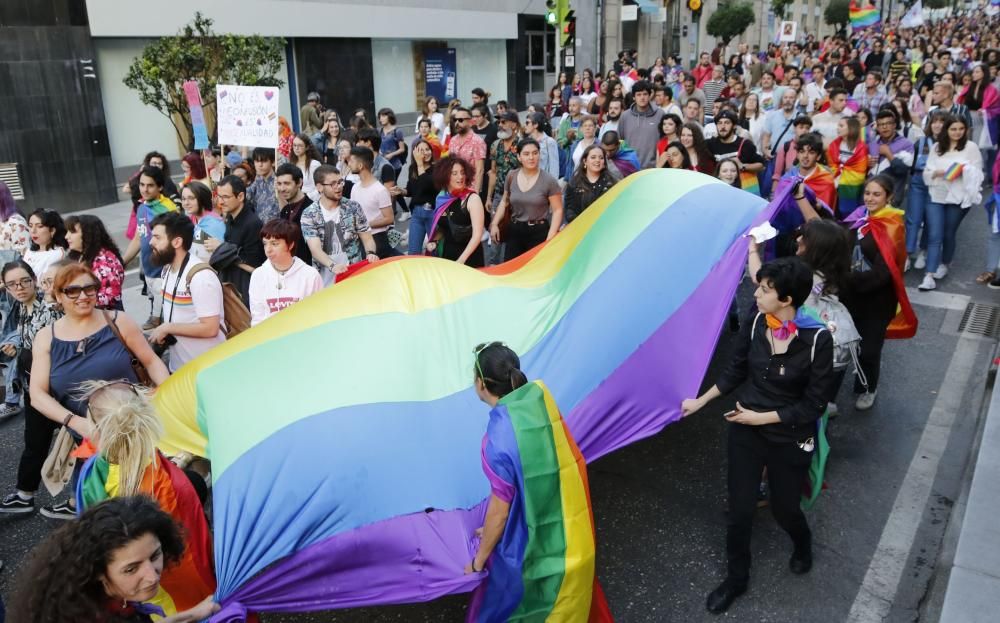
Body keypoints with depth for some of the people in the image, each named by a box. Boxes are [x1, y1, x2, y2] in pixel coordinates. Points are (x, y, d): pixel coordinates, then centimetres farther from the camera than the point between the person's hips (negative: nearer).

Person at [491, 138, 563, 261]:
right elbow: (504, 202, 15)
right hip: (514, 231, 4)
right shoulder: (511, 177, 1)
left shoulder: (549, 181, -10)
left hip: (539, 232, -4)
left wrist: (550, 238, -15)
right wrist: (495, 224, 5)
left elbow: (557, 210, -8)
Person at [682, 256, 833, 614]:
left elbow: (814, 404, -15)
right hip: (745, 430, 3)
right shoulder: (754, 323, -12)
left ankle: (803, 545, 55)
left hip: (790, 438, -3)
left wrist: (762, 417, -17)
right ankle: (736, 579, 34)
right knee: (740, 509, 10)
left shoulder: (817, 339, -22)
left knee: (784, 509, 18)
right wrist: (700, 401, 7)